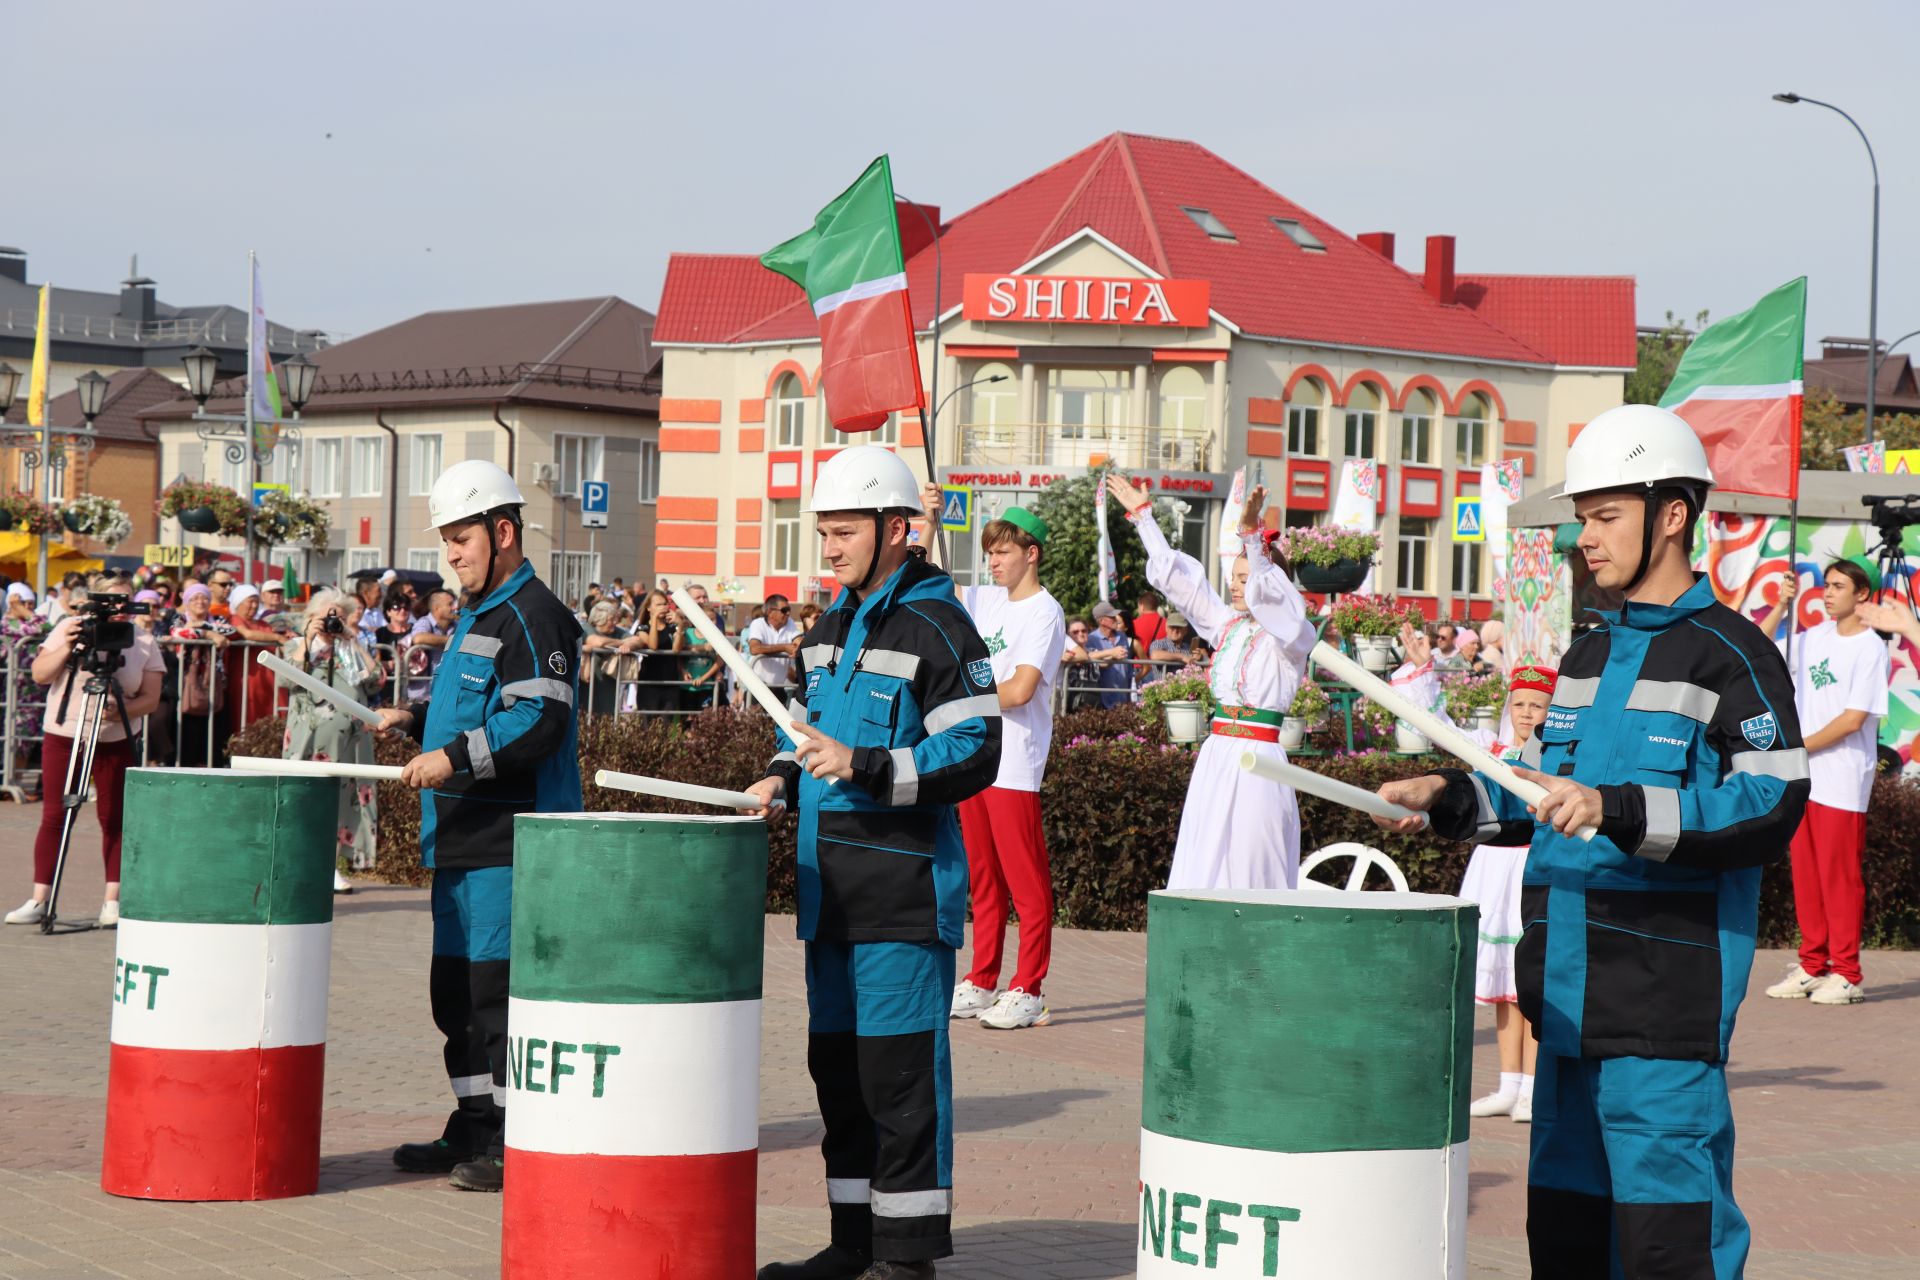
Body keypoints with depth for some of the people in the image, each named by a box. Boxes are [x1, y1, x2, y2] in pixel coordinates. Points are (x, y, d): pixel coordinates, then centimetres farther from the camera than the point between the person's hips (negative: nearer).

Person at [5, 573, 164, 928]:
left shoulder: (144, 642, 1)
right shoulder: (69, 628, 2)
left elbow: (151, 698, -1)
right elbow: (39, 675, -2)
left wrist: (122, 710, -20)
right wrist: (67, 649, -18)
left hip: (115, 740, 0)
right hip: (62, 736, 0)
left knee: (113, 818, -1)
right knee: (54, 816, -1)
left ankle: (113, 901, 4)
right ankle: (39, 900, 1)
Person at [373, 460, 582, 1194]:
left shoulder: (533, 617, -12)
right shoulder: (477, 616, 20)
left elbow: (540, 721, -24)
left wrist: (455, 757, -28)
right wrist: (417, 719, 17)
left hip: (511, 842, -10)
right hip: (464, 838, 10)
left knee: (501, 987, -8)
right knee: (455, 989, 14)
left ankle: (516, 1142, -3)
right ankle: (474, 1129, 23)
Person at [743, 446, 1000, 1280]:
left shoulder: (937, 626, -9)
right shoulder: (833, 625, 16)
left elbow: (976, 755, -15)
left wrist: (864, 767, -23)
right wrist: (785, 780, 7)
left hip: (905, 891, -9)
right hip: (833, 889, 9)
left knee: (900, 1068, -7)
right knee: (836, 1062, 12)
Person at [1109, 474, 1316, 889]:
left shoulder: (1292, 634, -5)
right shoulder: (1227, 625, 13)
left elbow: (1269, 593, -25)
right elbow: (1174, 578, 19)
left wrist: (1252, 531, -39)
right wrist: (1143, 514, 22)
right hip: (1215, 757, 7)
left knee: (1252, 870, -6)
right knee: (1203, 867, 4)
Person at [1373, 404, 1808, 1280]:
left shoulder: (1731, 654, -7)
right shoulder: (1588, 656, 19)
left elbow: (1772, 806, -18)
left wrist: (1619, 810, -26)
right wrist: (1452, 800, 12)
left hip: (1667, 1000, -8)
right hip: (1572, 993, 8)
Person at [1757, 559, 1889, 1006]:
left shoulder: (1871, 650, -8)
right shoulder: (1815, 638, 12)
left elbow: (1852, 720, -14)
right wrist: (1780, 607, 5)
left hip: (1843, 782, -6)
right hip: (1803, 778, 6)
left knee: (1839, 877, -4)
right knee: (1806, 874, 8)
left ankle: (1846, 974, 1)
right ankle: (1812, 966, 15)